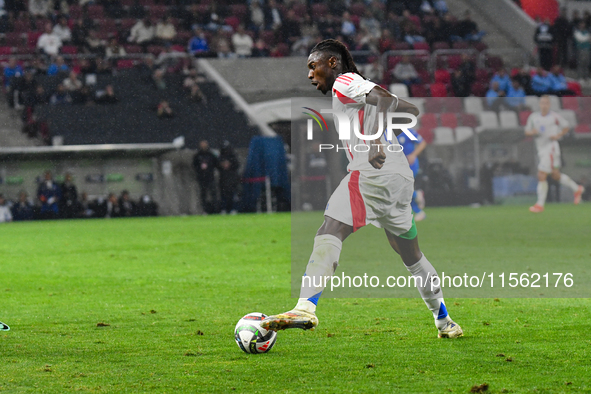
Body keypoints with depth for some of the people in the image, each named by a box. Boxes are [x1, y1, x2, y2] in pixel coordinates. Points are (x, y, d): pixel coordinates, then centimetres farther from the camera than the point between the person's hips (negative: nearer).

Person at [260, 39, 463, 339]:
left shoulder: (344, 83, 5)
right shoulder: (358, 89, 29)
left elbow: (384, 99, -13)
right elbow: (408, 109, 28)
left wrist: (375, 140, -24)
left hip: (373, 171, -9)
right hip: (401, 176, 9)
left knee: (328, 235, -18)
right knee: (411, 255, 19)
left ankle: (305, 308, -33)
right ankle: (444, 322, 23)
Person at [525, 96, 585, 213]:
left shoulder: (554, 116, -4)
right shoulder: (533, 117, 8)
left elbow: (566, 127, 8)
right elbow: (527, 132, 14)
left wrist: (558, 136, -9)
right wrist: (532, 132, -9)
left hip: (551, 147, -6)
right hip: (541, 149, 6)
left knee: (541, 176, -13)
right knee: (556, 176, 15)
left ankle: (540, 204, -7)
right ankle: (576, 189, 36)